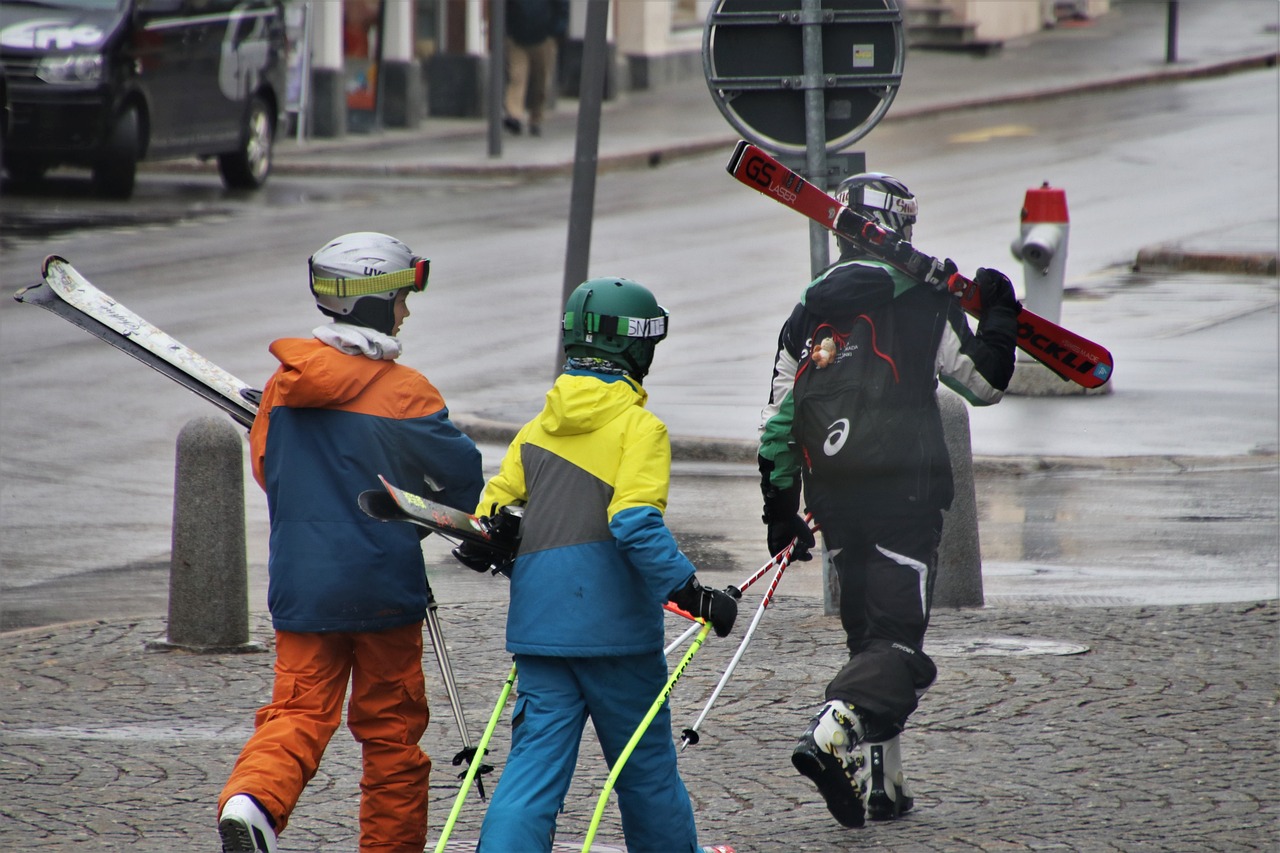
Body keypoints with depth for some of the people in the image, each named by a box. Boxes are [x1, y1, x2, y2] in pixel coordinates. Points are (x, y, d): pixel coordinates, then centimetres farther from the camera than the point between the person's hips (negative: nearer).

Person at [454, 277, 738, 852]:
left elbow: (485, 525, 7)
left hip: (538, 626, 5)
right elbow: (636, 523, -20)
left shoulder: (537, 430, 11)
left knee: (535, 763, 0)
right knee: (646, 770, 11)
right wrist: (689, 591, -19)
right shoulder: (639, 427, -7)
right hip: (615, 627, -5)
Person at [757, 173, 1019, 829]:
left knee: (866, 634, 16)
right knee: (898, 641, -6)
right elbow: (984, 382, 3)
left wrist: (780, 513, 16)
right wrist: (999, 315, 18)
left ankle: (879, 783, 15)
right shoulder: (923, 304, -5)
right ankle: (833, 735, -31)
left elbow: (778, 424, 9)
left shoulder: (808, 314, 8)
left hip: (835, 502, 5)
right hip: (905, 497, -5)